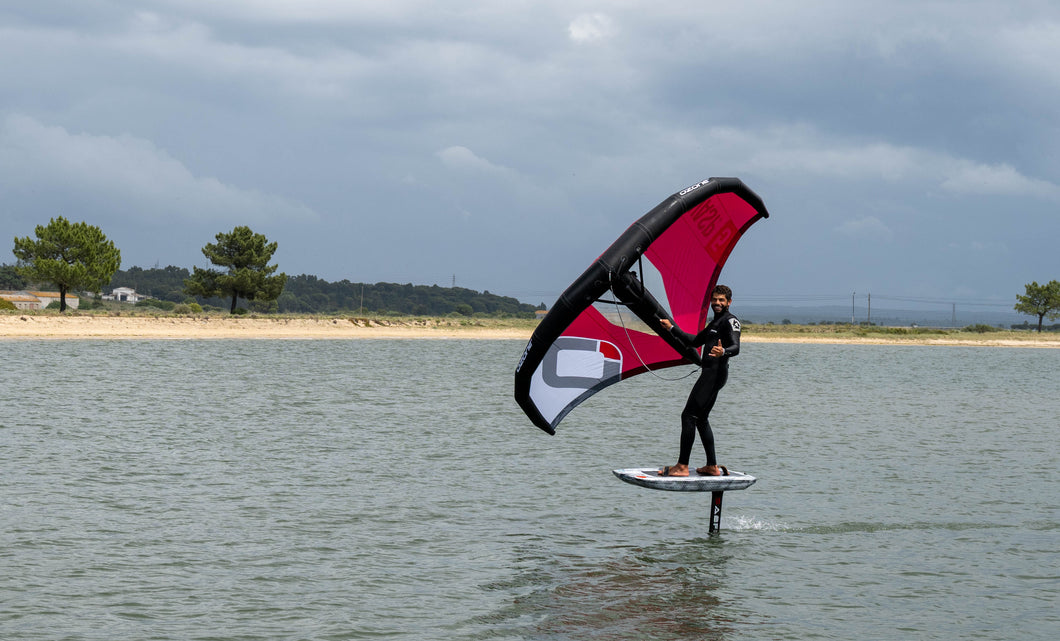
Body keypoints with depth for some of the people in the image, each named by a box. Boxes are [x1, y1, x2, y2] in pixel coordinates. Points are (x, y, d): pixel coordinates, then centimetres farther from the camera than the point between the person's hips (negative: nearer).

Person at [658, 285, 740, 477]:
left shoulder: (730, 321, -6)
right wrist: (672, 328, 39)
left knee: (688, 416, -13)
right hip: (709, 374, 10)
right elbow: (695, 341, 35)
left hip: (716, 373, -10)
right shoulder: (715, 323, 24)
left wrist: (723, 352, -42)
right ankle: (712, 466, 17)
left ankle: (682, 466, -15)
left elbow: (736, 348, -20)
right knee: (701, 418, 14)